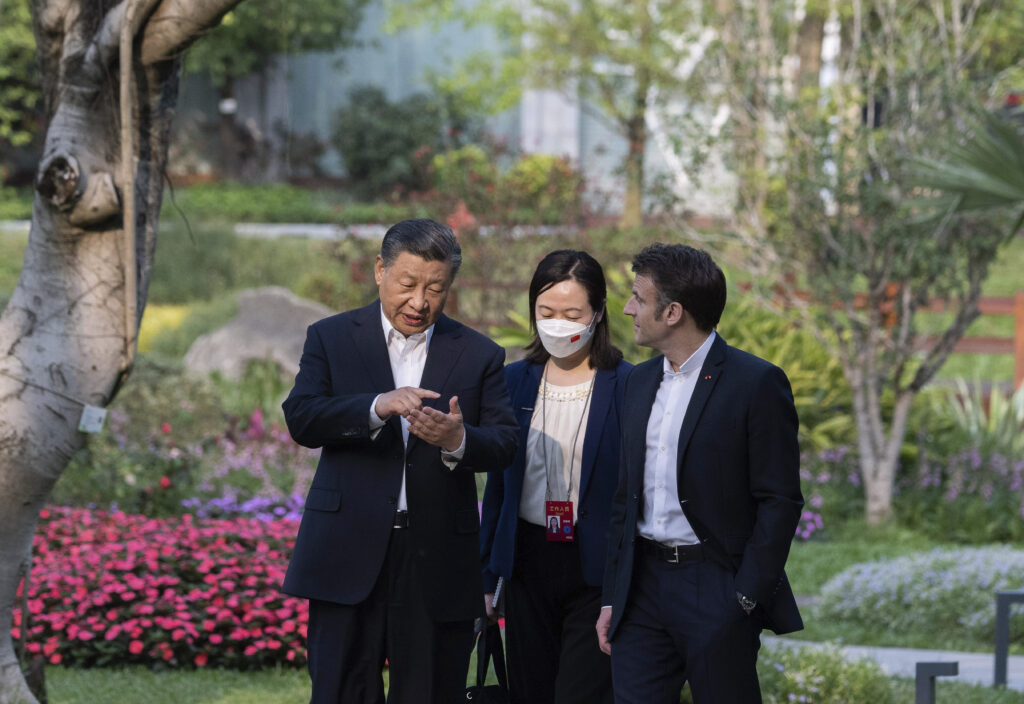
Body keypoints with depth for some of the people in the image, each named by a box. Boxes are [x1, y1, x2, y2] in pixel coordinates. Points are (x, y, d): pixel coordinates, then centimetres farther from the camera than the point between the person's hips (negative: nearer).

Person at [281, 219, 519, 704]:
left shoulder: (478, 355, 9)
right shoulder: (331, 338, 7)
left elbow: (503, 445, 1)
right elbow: (301, 419, -7)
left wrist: (458, 440, -21)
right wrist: (378, 407, -23)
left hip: (438, 565, 1)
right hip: (350, 554, -1)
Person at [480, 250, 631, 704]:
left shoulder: (626, 387, -6)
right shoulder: (515, 381, 7)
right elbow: (497, 485, 13)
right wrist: (486, 577, 12)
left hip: (595, 570, -4)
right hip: (527, 564, 4)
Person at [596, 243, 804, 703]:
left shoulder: (756, 383, -9)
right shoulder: (640, 381, 13)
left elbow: (780, 502, -11)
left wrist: (745, 598, -15)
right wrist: (612, 597, 12)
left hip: (718, 594, -6)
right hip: (644, 587, 6)